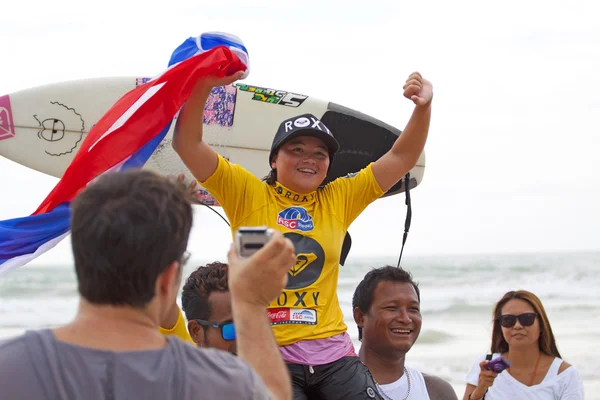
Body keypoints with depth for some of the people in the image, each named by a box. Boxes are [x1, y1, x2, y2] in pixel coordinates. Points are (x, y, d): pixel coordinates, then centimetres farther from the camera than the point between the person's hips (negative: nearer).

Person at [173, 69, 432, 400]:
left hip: (332, 353, 3)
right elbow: (188, 144, -4)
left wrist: (423, 107, -2)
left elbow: (401, 158, 13)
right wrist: (203, 85, -17)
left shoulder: (339, 199, 12)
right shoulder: (247, 194, 3)